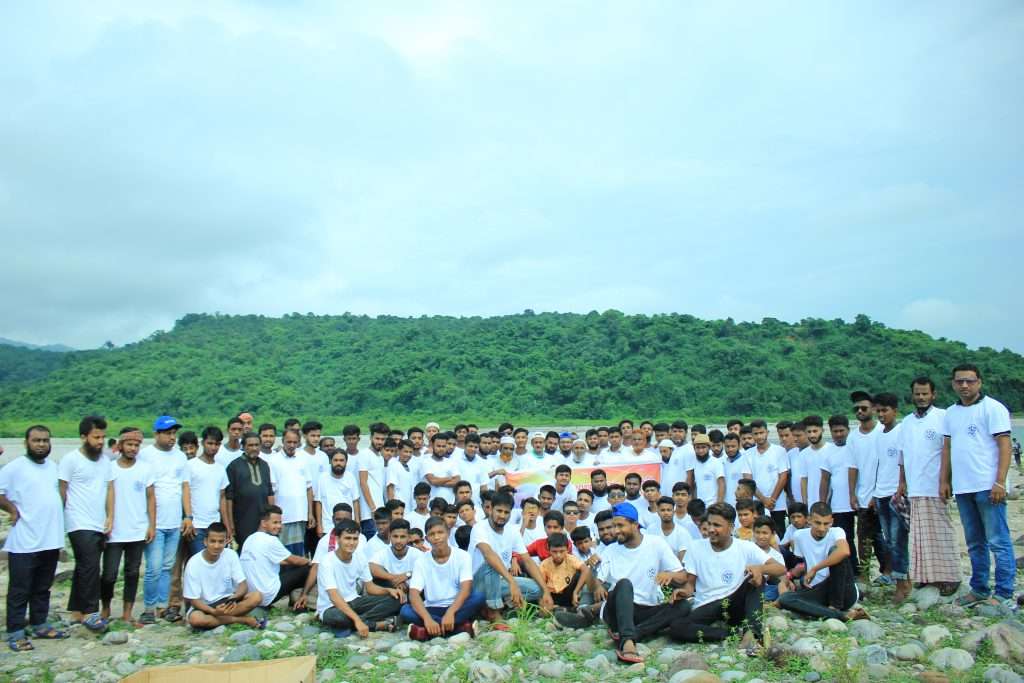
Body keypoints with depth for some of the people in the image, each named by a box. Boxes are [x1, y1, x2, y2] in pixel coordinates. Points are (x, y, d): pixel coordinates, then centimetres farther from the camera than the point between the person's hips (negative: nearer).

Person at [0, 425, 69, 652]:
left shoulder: (53, 466, 10)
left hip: (50, 540, 6)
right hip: (24, 543, -6)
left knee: (43, 588, 16)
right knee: (20, 590, 2)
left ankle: (40, 625, 27)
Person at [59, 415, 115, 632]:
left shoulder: (105, 460, 11)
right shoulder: (70, 459, -8)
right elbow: (61, 491, -6)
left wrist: (110, 517, 3)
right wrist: (64, 518, -6)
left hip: (99, 525, 6)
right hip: (80, 525, -6)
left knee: (84, 568, 14)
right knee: (90, 567, -12)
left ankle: (76, 610, 23)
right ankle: (89, 612, -3)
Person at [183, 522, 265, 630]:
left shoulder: (231, 555, -9)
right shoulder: (194, 563, -17)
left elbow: (243, 585, -9)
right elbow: (194, 600, -14)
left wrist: (234, 598, -32)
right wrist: (214, 611, -32)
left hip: (227, 601, 2)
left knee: (256, 596, -23)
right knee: (195, 619, -37)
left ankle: (213, 619, -19)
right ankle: (242, 619, -20)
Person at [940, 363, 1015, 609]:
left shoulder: (993, 408, -5)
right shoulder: (951, 413, 14)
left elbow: (1004, 445, -11)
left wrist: (999, 482, -18)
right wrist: (944, 480, 12)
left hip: (987, 487, -7)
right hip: (962, 487, 7)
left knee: (998, 542, -3)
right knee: (975, 543, 14)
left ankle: (1004, 594, 2)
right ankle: (979, 590, 23)